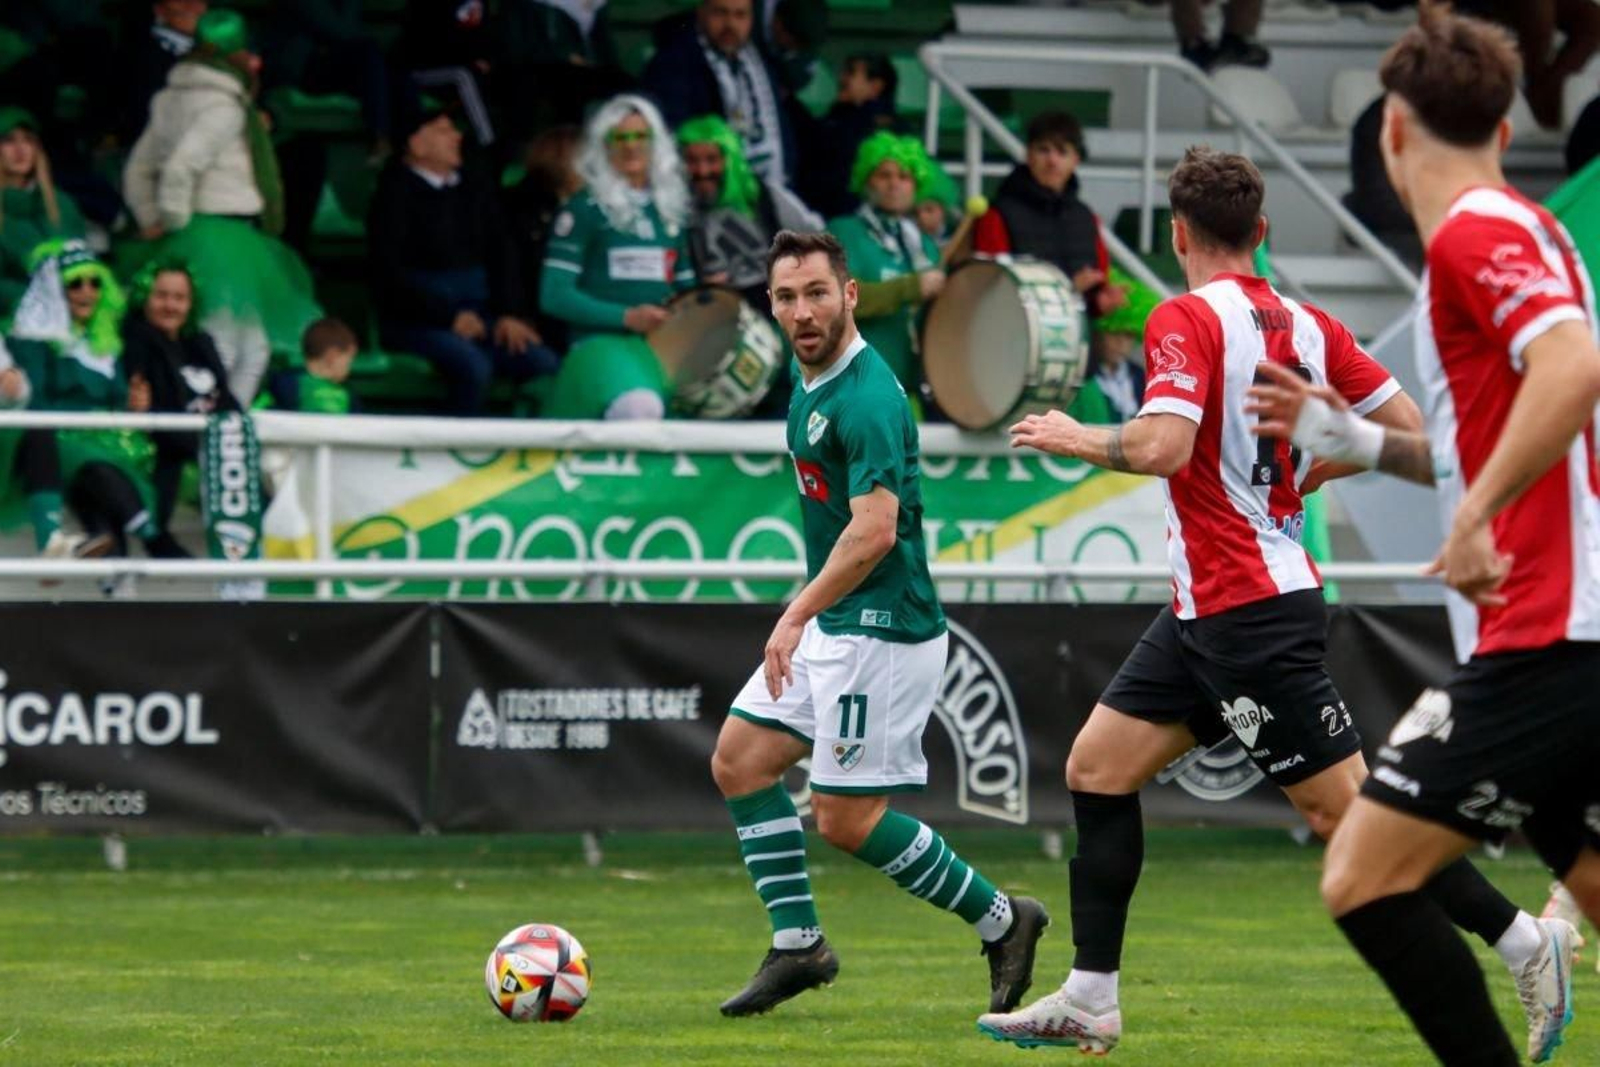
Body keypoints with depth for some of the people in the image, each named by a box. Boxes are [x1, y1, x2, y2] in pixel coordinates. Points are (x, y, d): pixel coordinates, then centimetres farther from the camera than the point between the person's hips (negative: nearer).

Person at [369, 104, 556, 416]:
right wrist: (450, 318, -15)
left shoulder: (474, 189, 15)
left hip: (479, 316, 5)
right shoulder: (396, 194, -2)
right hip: (418, 321, -5)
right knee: (473, 366, -34)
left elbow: (502, 252, 13)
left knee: (546, 365, -19)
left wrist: (510, 314, -4)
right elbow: (391, 274, -9)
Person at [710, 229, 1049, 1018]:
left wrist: (798, 615, -29)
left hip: (881, 630, -10)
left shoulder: (866, 397, -20)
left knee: (846, 818, -7)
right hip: (831, 627, 10)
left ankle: (1001, 922, 8)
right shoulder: (808, 382, 10)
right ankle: (797, 945, 13)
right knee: (738, 761, 9)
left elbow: (874, 531, -28)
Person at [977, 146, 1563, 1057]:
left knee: (1346, 810, -7)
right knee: (1097, 768, 11)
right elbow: (1406, 427, 8)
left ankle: (1526, 942, -2)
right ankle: (1090, 1002, 11)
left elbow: (1163, 446, -28)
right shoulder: (1305, 325, 7)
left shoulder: (1188, 319, -15)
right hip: (1208, 612, 9)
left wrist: (1075, 438, -10)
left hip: (1250, 614, -9)